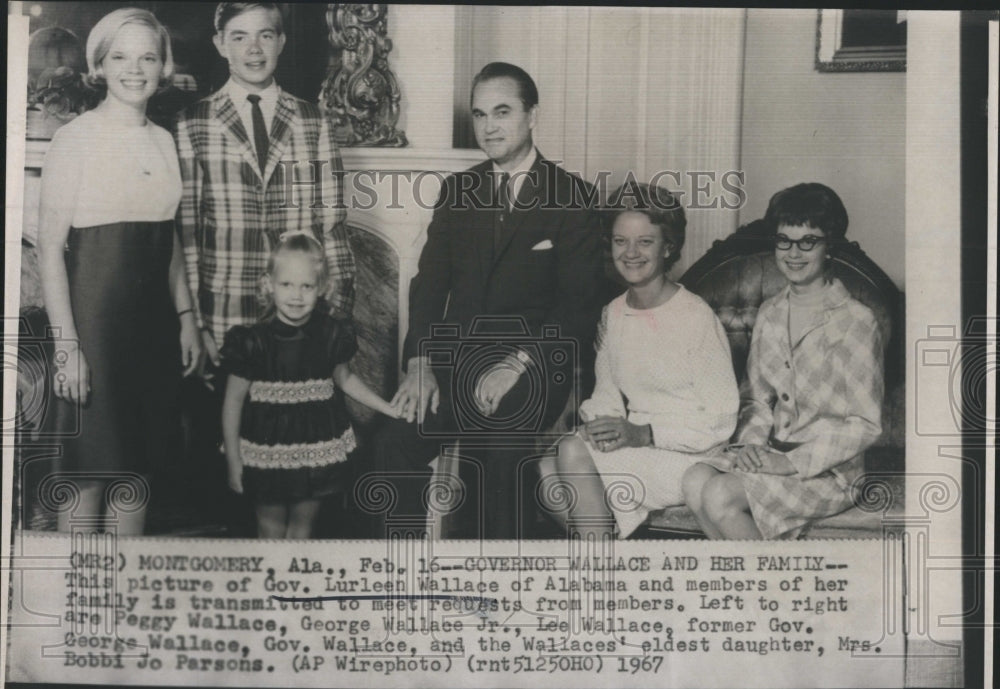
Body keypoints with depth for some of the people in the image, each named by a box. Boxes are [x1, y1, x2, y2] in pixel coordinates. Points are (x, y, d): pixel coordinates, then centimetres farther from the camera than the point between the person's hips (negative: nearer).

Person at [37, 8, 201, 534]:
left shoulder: (163, 141, 10)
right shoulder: (74, 139, -8)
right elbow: (50, 246, -11)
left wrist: (186, 316, 13)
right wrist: (66, 343, -16)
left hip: (153, 318, 6)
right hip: (95, 315, -6)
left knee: (138, 466, 11)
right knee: (89, 471, -1)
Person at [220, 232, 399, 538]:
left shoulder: (330, 335, -5)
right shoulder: (253, 341, -13)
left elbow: (345, 378, 14)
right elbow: (233, 401, -5)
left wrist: (390, 409, 14)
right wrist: (233, 463, -4)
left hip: (317, 447, 2)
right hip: (266, 448, -2)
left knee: (303, 519, 13)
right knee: (271, 526, 7)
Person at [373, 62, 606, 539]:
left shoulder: (569, 196, 2)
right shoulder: (457, 191, 16)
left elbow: (579, 305, -4)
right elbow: (429, 282, 10)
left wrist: (517, 365, -17)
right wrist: (419, 362, -6)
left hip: (531, 370, -3)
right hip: (454, 361, 3)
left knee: (495, 449, -28)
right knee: (394, 442, -23)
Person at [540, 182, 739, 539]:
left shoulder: (697, 317, -11)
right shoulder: (613, 315, 9)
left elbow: (721, 420, -11)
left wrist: (643, 433, -21)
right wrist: (598, 426, -10)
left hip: (689, 459, -6)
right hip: (635, 450, 6)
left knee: (573, 451, -25)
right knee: (544, 474, -20)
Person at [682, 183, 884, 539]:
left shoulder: (855, 321, -10)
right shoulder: (770, 313, 11)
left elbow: (865, 424, -10)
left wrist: (793, 462, -17)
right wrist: (751, 443, -5)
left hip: (828, 470, -6)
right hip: (772, 454, 6)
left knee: (721, 496, -27)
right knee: (695, 480, -23)